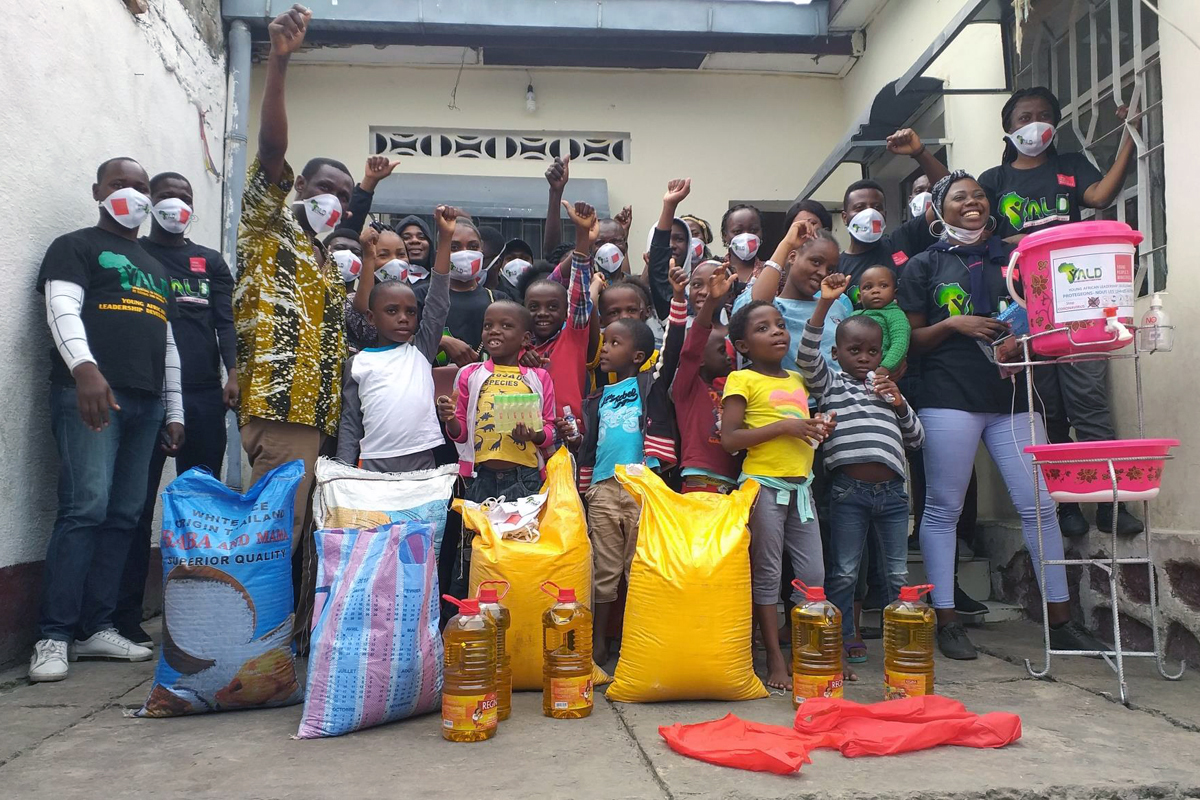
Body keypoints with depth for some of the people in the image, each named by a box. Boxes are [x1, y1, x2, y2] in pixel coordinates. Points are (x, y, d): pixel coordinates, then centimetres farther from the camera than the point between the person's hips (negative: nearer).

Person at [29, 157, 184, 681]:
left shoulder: (155, 269, 27)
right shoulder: (75, 248, 7)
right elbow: (63, 310, -11)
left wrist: (174, 412, 18)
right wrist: (84, 367, -30)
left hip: (144, 403, 6)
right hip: (88, 393, -6)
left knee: (124, 516, 2)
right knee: (86, 509, -15)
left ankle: (96, 628, 7)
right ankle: (54, 637, -10)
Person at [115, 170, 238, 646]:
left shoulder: (211, 262, 19)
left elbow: (226, 321, 9)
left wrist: (232, 373, -7)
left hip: (204, 397, 3)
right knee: (138, 505, -4)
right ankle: (125, 615, 1)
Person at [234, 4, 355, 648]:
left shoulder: (328, 264, 27)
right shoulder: (268, 228, 6)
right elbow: (272, 147, -9)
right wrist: (277, 63, -21)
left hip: (321, 416, 8)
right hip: (279, 409, -8)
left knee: (305, 536, 8)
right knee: (279, 534, -11)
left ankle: (299, 640, 16)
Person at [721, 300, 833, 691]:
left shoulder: (797, 380, 16)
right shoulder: (742, 380, -5)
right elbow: (729, 439, -15)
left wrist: (819, 429, 4)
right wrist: (785, 426, -19)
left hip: (799, 485, 6)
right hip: (763, 485, -6)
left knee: (813, 574, 8)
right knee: (767, 574, 1)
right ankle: (775, 659, 10)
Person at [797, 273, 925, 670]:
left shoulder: (887, 389, 21)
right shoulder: (830, 384, 8)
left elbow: (916, 439, 20)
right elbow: (807, 357, -12)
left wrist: (899, 404, 3)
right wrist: (825, 304, -19)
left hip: (891, 489, 4)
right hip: (849, 489, -4)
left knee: (898, 573, 9)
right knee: (844, 572, 2)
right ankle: (844, 636, 13)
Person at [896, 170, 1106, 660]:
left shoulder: (1013, 257, 16)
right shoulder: (924, 266, 7)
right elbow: (911, 339, 4)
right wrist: (953, 324, -13)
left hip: (1012, 396, 3)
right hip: (949, 399, -3)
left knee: (1039, 505, 1)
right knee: (943, 509, -1)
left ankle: (1061, 621, 12)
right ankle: (946, 622, 8)